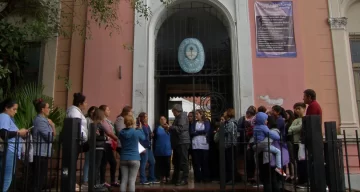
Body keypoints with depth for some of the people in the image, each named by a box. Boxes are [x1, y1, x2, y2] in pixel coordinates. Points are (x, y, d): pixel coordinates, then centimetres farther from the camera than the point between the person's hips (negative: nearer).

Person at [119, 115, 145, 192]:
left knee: (124, 180, 6)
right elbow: (143, 137, 11)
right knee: (132, 180, -1)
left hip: (123, 159, 4)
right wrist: (140, 129, 26)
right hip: (134, 159, -3)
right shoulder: (136, 132, -10)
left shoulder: (121, 132, 2)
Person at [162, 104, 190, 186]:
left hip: (182, 142, -10)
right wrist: (168, 128, 10)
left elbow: (180, 128, -21)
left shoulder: (182, 116, -8)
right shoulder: (177, 118, 22)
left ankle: (184, 179, -2)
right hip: (177, 142, 10)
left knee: (183, 161, -6)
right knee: (176, 161, 15)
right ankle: (176, 179, 23)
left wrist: (169, 127, -15)